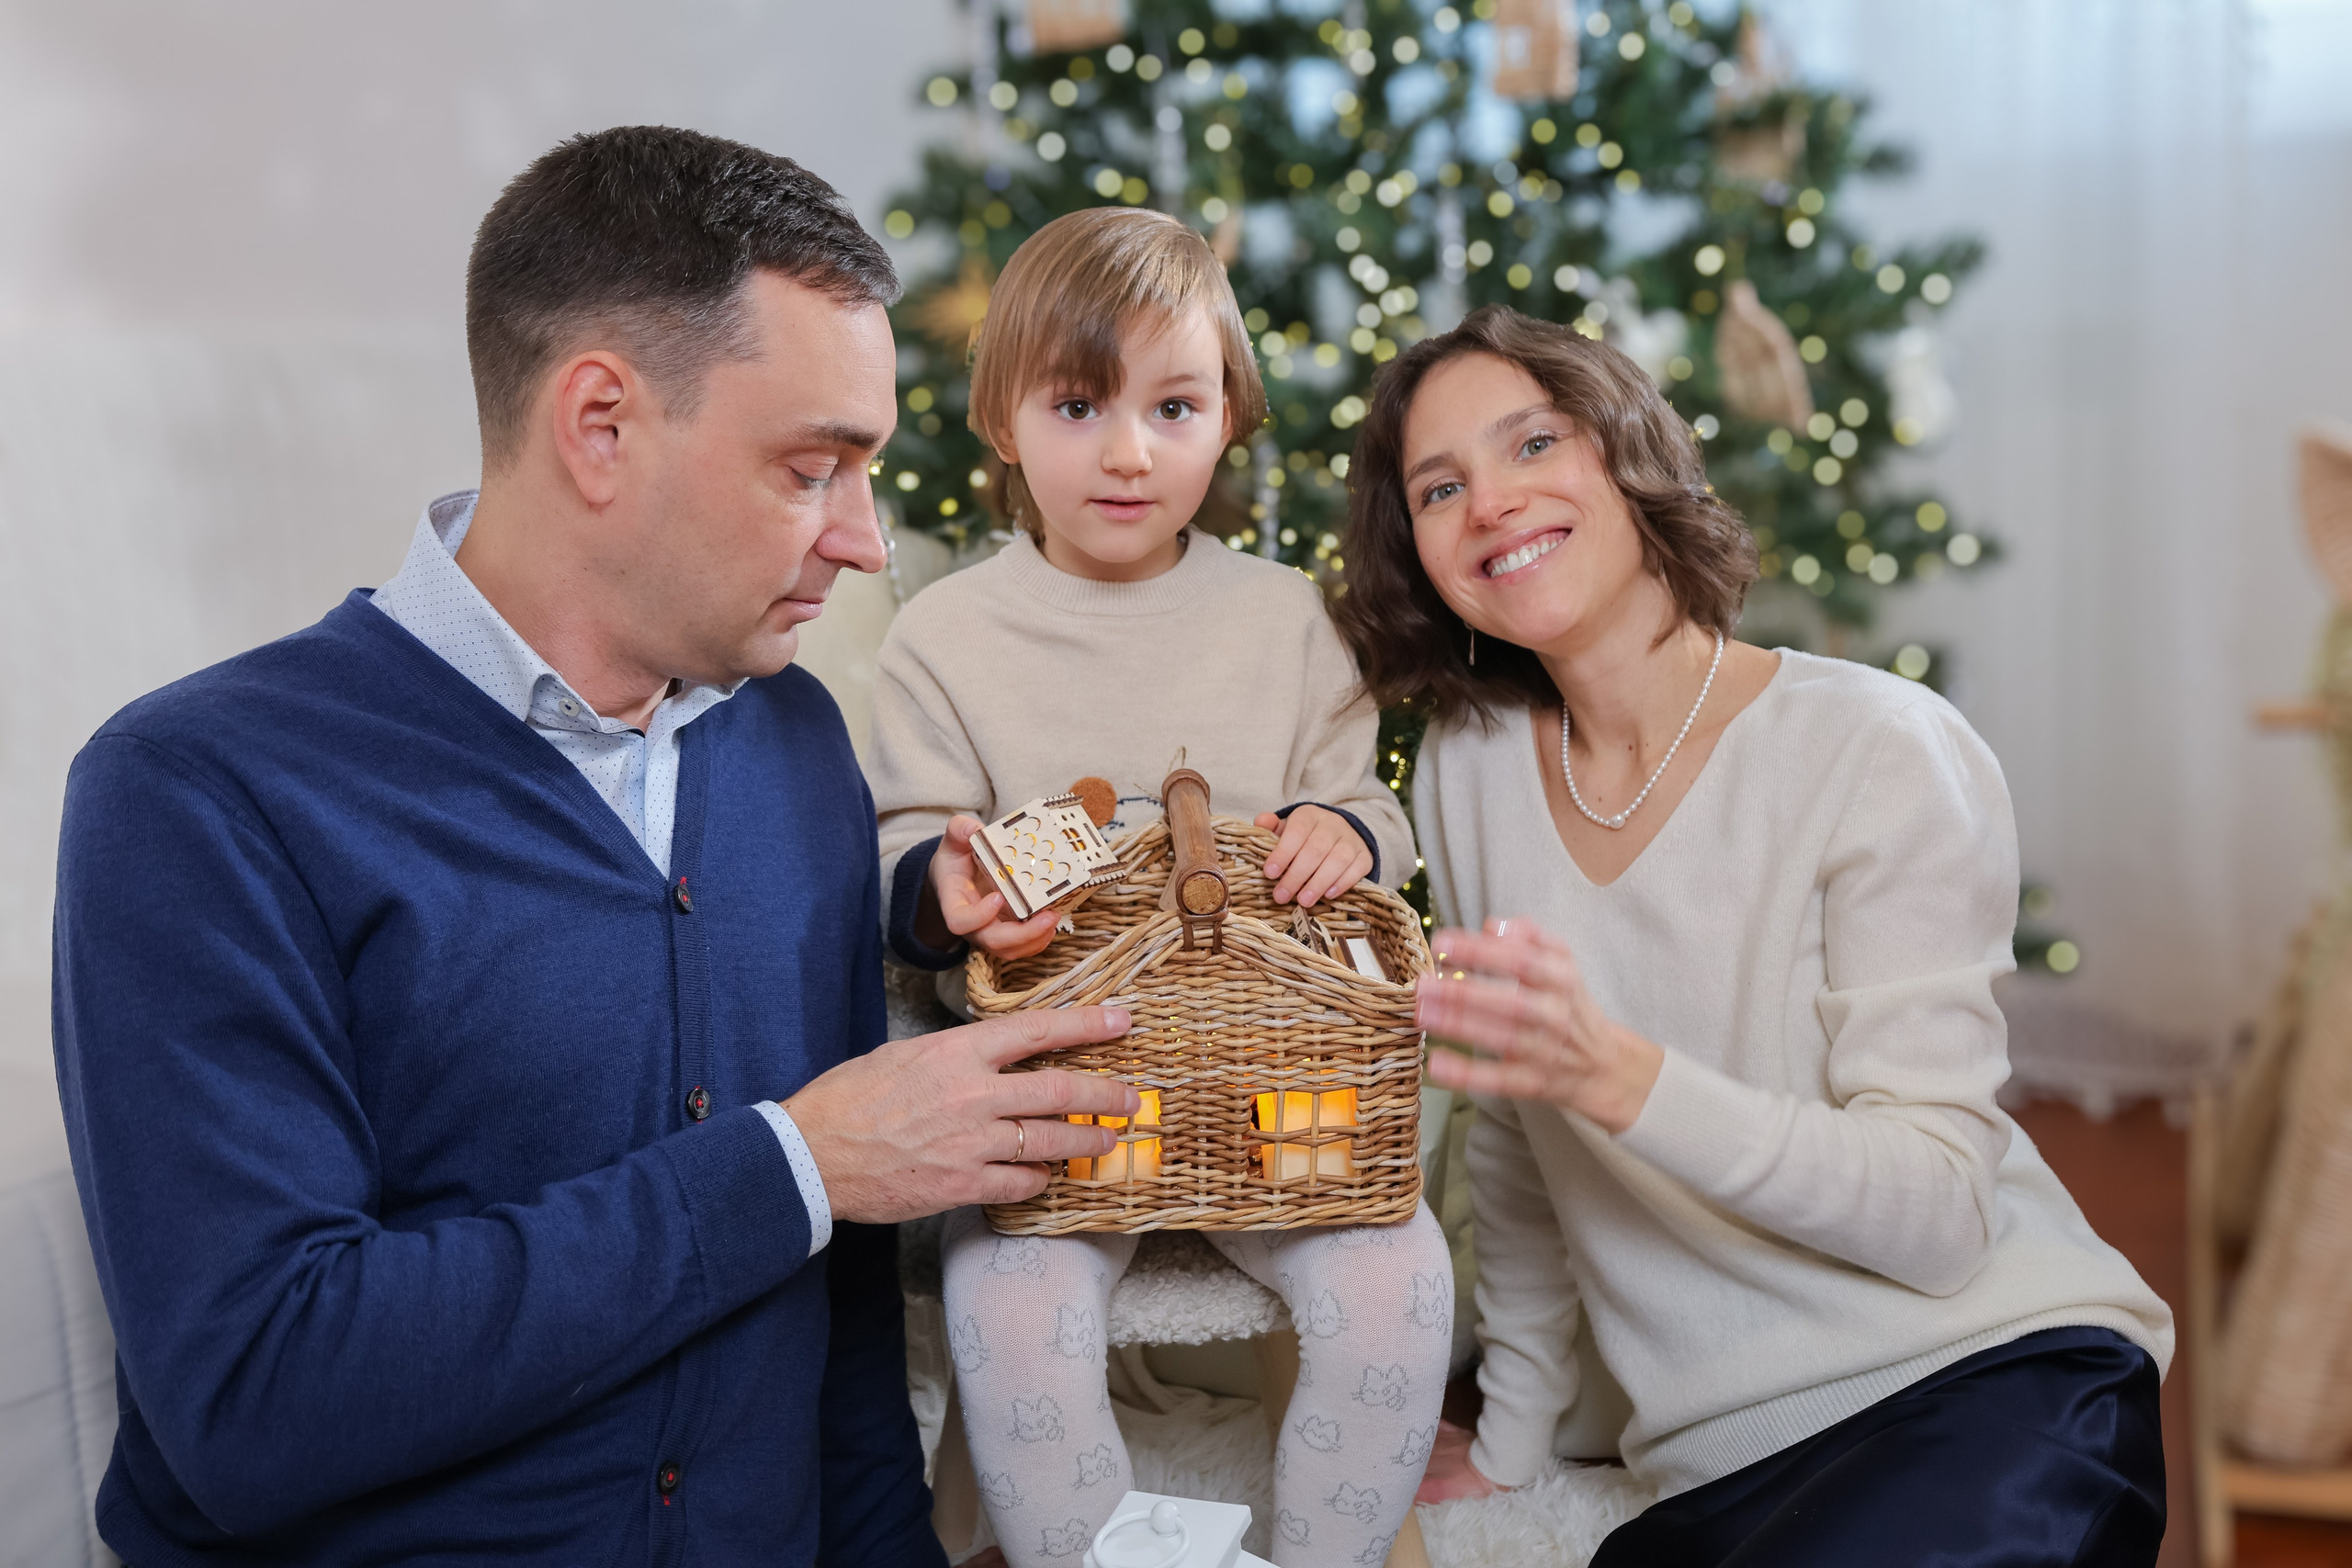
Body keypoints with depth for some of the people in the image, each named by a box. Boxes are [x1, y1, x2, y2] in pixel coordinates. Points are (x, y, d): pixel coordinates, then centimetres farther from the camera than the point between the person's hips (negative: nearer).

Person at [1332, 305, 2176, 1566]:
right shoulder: (1467, 773, 4)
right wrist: (1511, 1438, 19)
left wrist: (1618, 1078, -29)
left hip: (2003, 1381, -4)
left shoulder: (1885, 752, -11)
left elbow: (1939, 1216, -16)